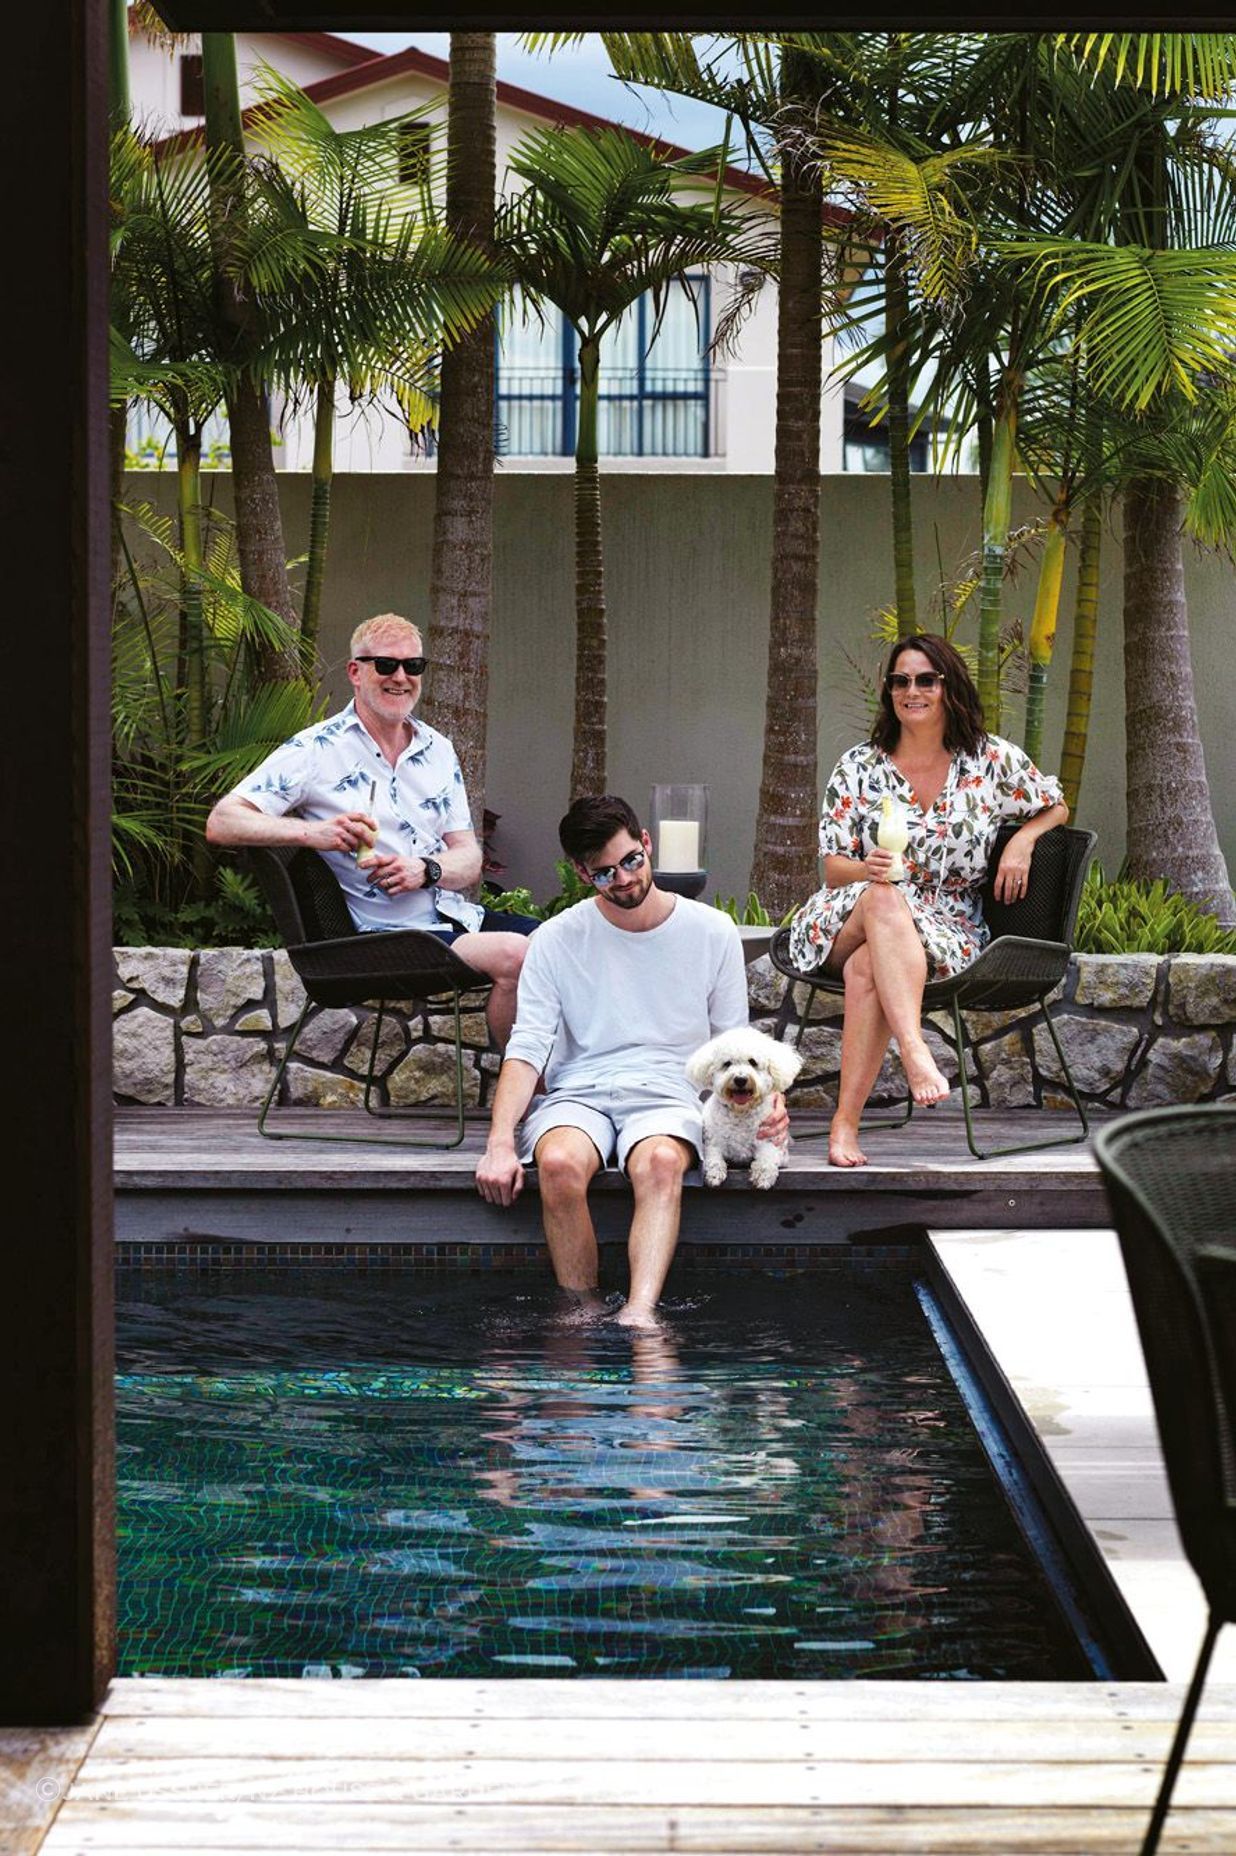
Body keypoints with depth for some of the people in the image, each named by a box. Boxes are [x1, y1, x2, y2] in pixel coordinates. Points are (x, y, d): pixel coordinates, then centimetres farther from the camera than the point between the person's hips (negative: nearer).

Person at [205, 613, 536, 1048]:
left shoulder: (438, 750, 15)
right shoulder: (316, 751, -3)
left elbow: (469, 859, 13)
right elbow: (221, 823, -11)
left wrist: (427, 869, -12)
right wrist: (313, 832, -28)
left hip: (454, 914, 7)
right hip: (383, 933, -7)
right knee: (513, 955, -29)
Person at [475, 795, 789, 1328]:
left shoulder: (712, 933, 8)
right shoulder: (557, 940, 5)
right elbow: (526, 1049, 1)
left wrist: (766, 1099, -8)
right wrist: (500, 1142, -14)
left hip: (669, 1093, 0)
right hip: (578, 1093, 0)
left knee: (660, 1161, -37)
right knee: (559, 1163, -36)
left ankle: (639, 1314, -53)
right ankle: (585, 1312, -24)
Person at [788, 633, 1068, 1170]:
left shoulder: (992, 760, 5)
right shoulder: (859, 767, 6)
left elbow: (1056, 807, 20)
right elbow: (833, 868, 3)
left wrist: (1021, 842, -2)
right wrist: (868, 869, -21)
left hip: (946, 928, -1)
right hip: (848, 919, 1)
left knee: (866, 969, -36)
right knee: (885, 898, -38)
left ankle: (846, 1121, -38)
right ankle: (915, 1051, -53)